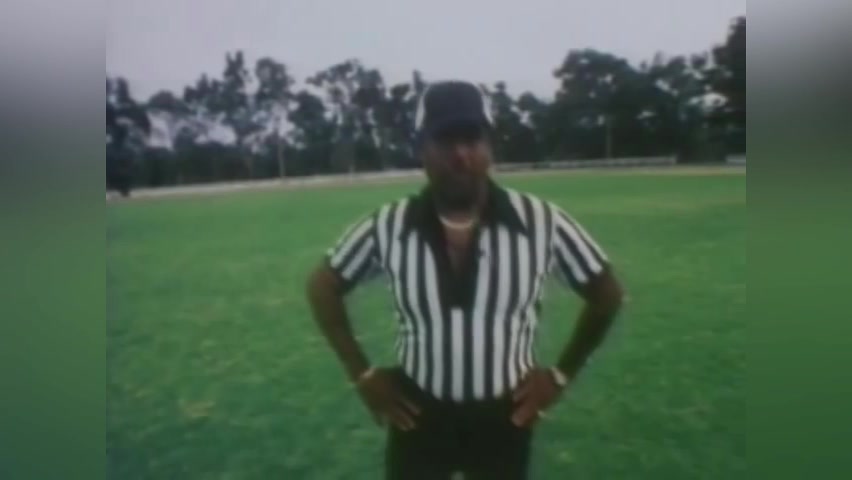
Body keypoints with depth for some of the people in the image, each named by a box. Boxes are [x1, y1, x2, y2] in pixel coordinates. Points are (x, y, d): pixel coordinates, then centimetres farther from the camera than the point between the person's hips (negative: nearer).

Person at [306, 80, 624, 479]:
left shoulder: (542, 223, -15)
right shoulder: (386, 227, -14)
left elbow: (606, 293, 0)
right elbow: (322, 287, 2)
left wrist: (561, 374, -1)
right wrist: (362, 374, -1)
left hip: (503, 418, 0)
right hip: (418, 415, 1)